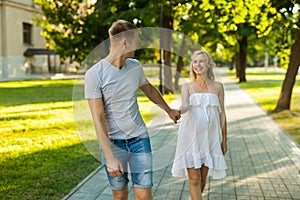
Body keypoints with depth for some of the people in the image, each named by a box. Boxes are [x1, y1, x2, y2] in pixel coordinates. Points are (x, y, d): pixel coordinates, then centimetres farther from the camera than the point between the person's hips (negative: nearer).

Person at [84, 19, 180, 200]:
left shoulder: (135, 66, 2)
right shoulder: (94, 74, -14)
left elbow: (149, 89, 22)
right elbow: (98, 119, -16)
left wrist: (169, 110, 35)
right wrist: (109, 157, -20)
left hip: (140, 138, 4)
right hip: (113, 142, -3)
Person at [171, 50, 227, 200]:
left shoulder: (217, 87, 7)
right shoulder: (187, 87, 3)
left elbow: (222, 114, 9)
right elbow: (185, 105, -16)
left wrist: (224, 140, 9)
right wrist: (178, 111, -40)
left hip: (209, 138, 2)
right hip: (191, 137, -2)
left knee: (203, 178, 11)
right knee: (194, 179, -4)